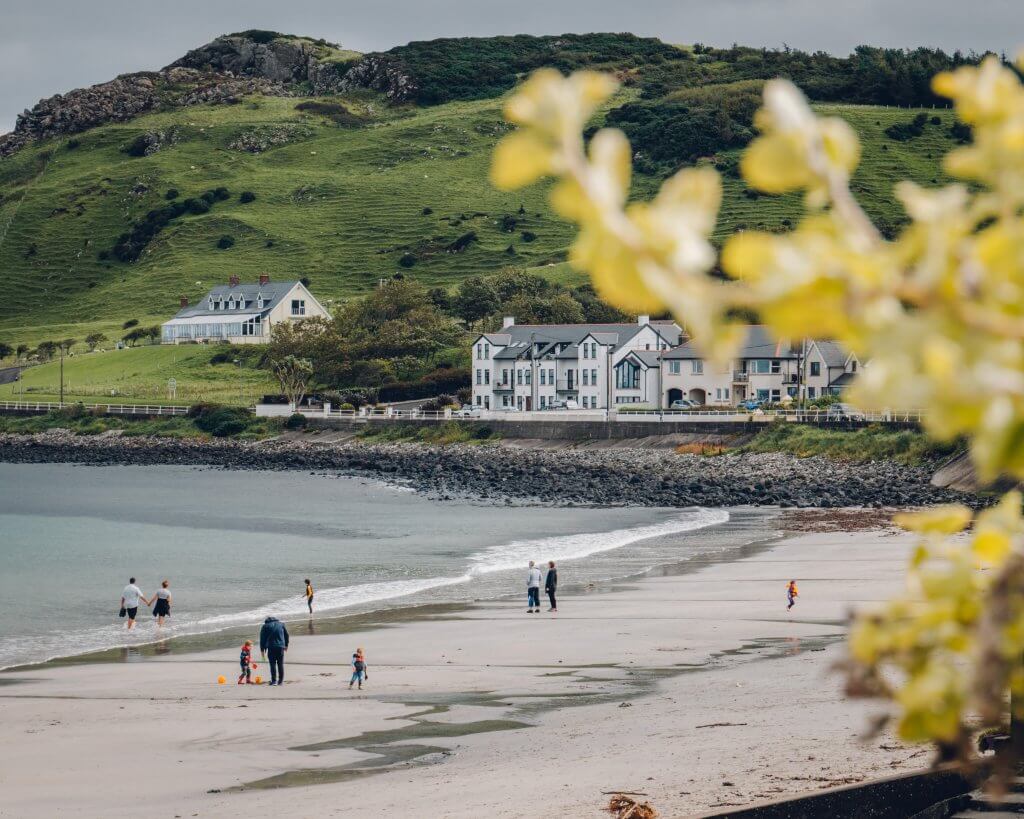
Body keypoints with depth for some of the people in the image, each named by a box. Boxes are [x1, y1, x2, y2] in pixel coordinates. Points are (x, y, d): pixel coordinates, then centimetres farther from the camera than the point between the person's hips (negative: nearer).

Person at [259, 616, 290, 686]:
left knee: (273, 664, -2)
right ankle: (281, 681, 8)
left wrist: (262, 649, 9)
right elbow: (286, 635, 19)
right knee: (280, 664, 8)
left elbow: (262, 638, 5)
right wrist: (286, 645, 28)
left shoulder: (265, 626, 7)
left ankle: (274, 681, -8)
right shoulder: (281, 624, 15)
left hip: (271, 647, -3)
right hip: (281, 647, 3)